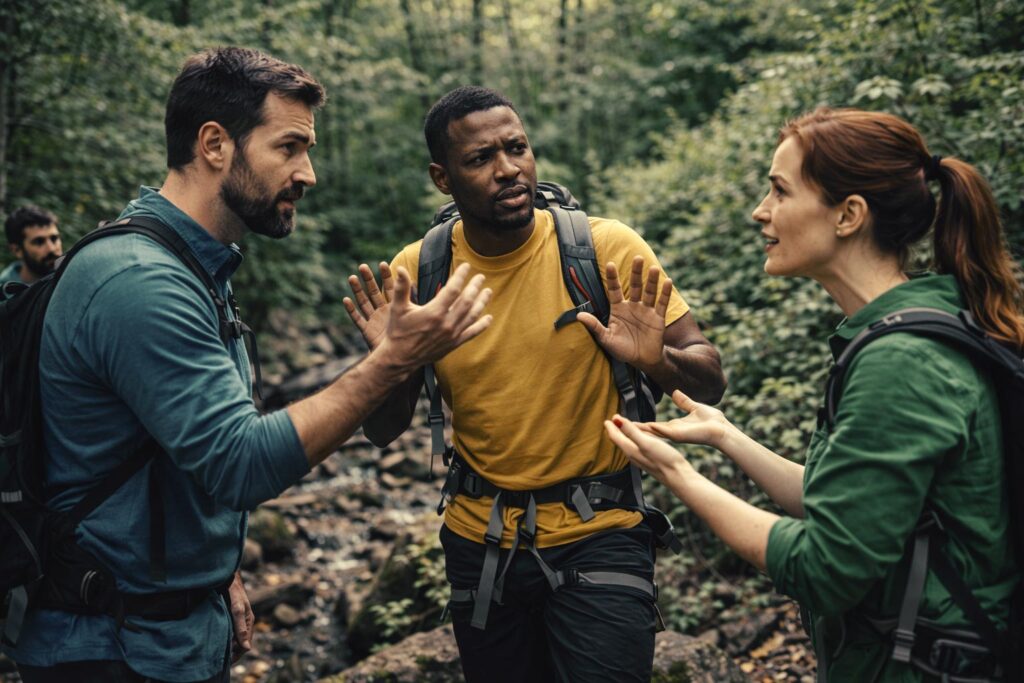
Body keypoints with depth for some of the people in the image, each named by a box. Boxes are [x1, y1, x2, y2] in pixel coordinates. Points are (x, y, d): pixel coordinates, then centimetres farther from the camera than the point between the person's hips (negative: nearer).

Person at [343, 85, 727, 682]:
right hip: (479, 543, 3)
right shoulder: (415, 272, -6)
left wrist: (657, 361, -31)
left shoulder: (608, 249, -13)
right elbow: (384, 434, 0)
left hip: (599, 538, -2)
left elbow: (711, 380, -9)